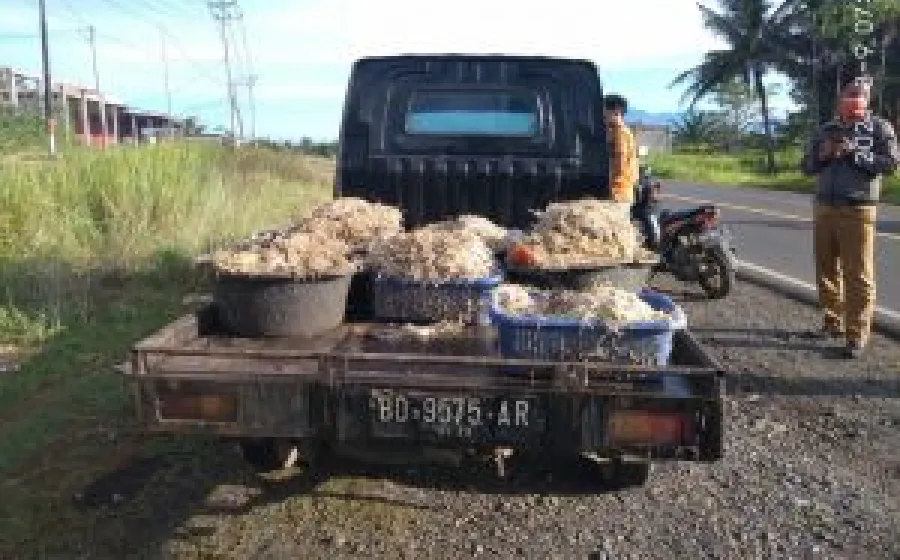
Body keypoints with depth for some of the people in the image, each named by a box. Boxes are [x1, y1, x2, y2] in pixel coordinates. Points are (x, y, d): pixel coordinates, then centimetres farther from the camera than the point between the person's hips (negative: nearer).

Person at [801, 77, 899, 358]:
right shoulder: (825, 130, 14)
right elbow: (806, 166, 13)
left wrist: (853, 154, -16)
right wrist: (822, 155, -7)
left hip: (858, 210, -5)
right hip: (824, 208, 5)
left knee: (858, 274, -5)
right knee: (826, 269, 10)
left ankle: (857, 334, -1)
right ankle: (832, 323, 23)